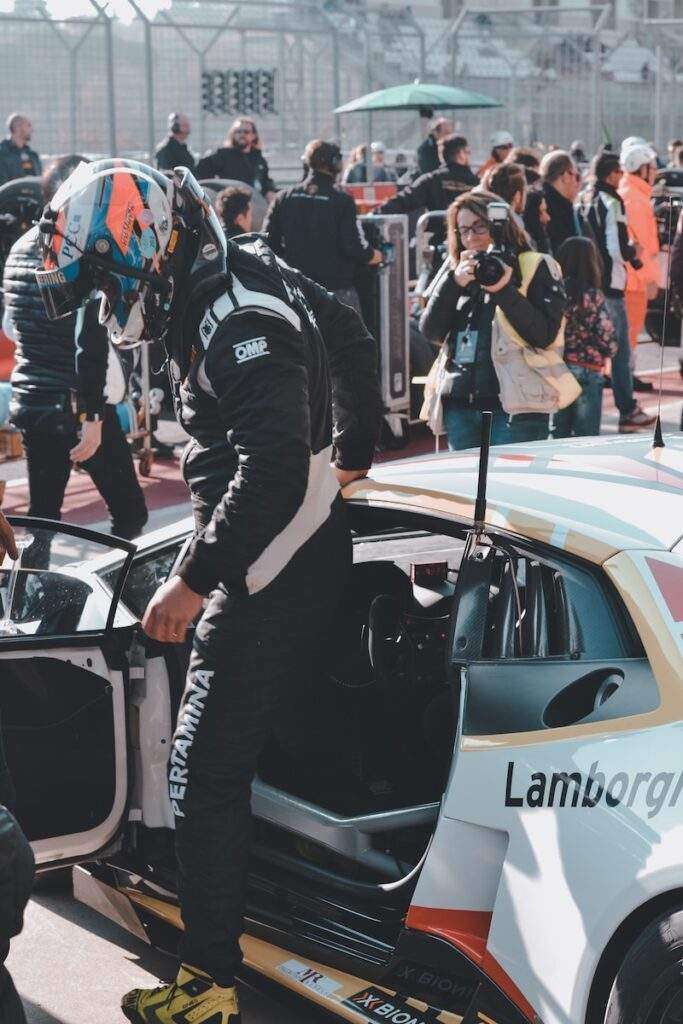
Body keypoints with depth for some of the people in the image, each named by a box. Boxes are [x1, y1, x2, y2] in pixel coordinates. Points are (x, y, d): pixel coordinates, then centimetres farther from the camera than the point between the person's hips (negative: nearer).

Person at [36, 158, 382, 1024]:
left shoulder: (238, 322, -22)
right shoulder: (247, 274, 8)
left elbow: (272, 469, -30)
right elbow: (349, 340, 25)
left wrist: (194, 580, -26)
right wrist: (349, 456, 35)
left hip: (271, 581, -10)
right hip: (308, 554, 10)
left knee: (204, 774, -7)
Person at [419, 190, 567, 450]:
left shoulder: (535, 267, 2)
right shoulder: (455, 270, 15)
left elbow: (545, 336, -9)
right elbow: (430, 332, 4)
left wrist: (504, 290, -17)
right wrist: (455, 283, -9)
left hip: (517, 406, -5)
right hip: (459, 406, 5)